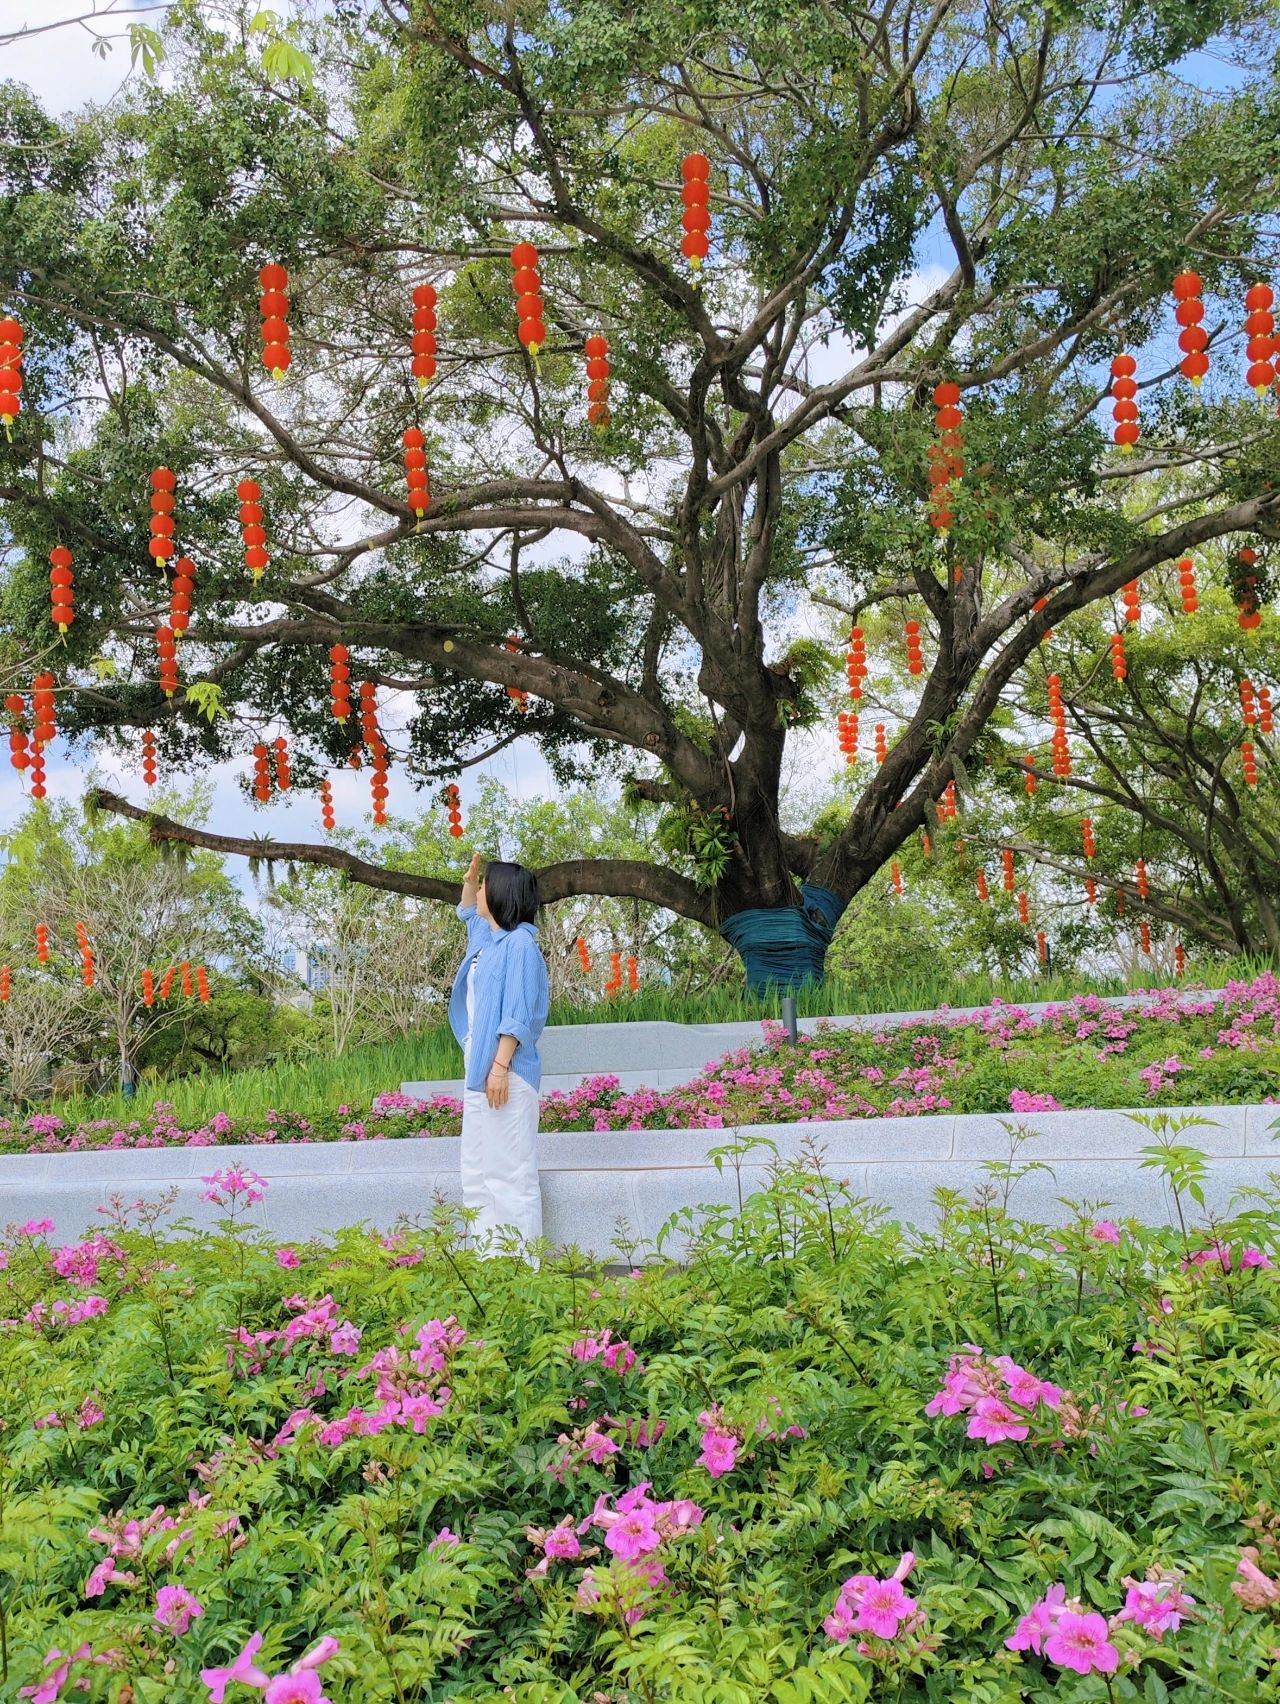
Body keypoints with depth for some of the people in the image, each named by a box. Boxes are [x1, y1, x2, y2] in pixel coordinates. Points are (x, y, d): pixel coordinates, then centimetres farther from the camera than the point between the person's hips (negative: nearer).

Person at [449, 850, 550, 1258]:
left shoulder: (519, 942, -13)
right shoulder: (487, 937, 14)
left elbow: (516, 1016, -19)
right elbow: (468, 914, 40)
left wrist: (500, 1067, -23)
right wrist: (468, 880, 23)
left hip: (506, 1073, -10)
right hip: (479, 1068, 10)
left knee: (510, 1169, -8)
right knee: (478, 1170, 13)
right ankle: (488, 1252, 20)